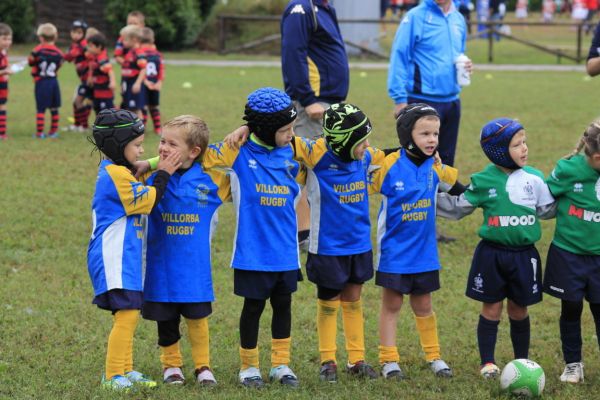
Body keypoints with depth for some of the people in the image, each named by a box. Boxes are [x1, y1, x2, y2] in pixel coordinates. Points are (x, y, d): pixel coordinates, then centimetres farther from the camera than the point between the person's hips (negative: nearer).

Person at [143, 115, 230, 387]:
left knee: (197, 316, 7)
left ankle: (202, 365, 25)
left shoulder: (210, 180, -7)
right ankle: (171, 364, 30)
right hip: (161, 264, 1)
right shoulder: (152, 175, -7)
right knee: (166, 319, 12)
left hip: (194, 266, -1)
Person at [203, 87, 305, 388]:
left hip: (285, 251, 4)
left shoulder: (292, 154, 4)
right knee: (253, 306, 6)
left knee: (283, 304, 12)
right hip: (253, 250, -4)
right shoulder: (239, 152, -9)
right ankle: (249, 367, 20)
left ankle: (281, 364, 25)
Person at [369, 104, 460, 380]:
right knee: (391, 304, 5)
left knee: (423, 305, 14)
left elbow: (455, 186, 15)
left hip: (424, 251, 4)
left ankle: (434, 357, 24)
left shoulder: (436, 167, -4)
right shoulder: (389, 165, -16)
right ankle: (388, 360, 13)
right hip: (394, 251, -3)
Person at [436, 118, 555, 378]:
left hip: (524, 254, 2)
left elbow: (548, 209, 11)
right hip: (491, 254, -2)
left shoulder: (534, 179, 0)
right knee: (491, 308, 5)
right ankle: (487, 362, 14)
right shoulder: (484, 181, -6)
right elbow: (458, 208, 4)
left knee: (518, 309, 12)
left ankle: (522, 360, 24)